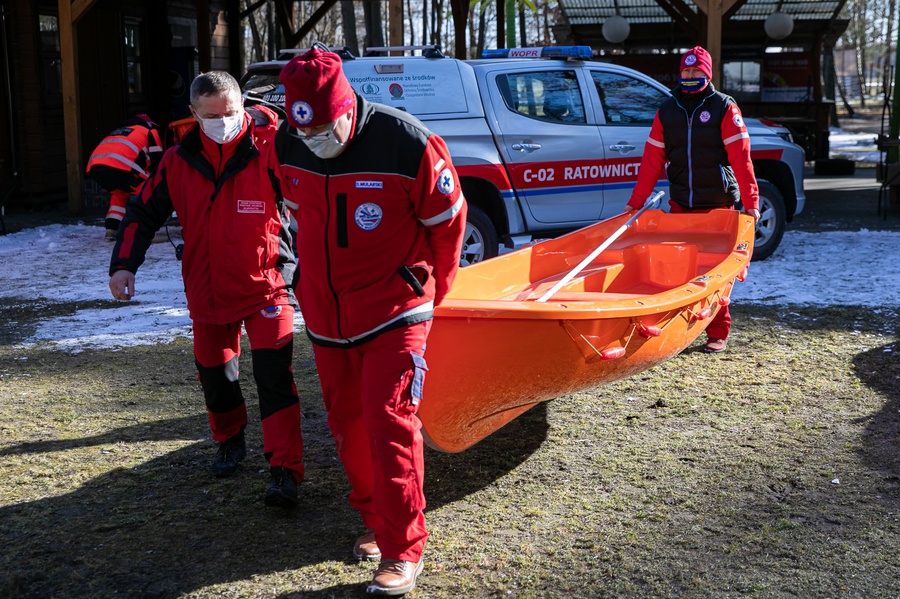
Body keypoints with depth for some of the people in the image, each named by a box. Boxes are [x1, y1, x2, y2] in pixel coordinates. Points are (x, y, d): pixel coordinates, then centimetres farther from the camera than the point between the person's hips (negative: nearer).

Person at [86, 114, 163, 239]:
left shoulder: (119, 131, 41)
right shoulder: (150, 132, 23)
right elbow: (157, 163, 18)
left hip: (94, 167, 7)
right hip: (119, 167, -7)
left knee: (119, 192, 33)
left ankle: (112, 229, 23)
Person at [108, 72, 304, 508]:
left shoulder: (270, 149, -13)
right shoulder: (179, 160, -1)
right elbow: (143, 212, 7)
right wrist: (124, 264, -2)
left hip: (265, 284, -4)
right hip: (207, 289, 4)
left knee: (274, 375, -13)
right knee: (213, 371, 16)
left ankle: (285, 471, -9)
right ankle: (230, 441, 43)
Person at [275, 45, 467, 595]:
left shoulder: (408, 145, -20)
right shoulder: (289, 146, -5)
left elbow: (447, 224, -5)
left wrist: (428, 294, 7)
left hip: (394, 312, -5)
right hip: (326, 314, 6)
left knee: (389, 423, -10)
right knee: (347, 422, 13)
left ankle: (404, 550, 0)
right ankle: (374, 519, 33)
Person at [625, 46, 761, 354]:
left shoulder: (724, 107, -1)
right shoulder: (667, 111, 9)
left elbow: (741, 158, -8)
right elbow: (652, 160, 8)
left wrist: (751, 201, -15)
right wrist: (635, 202, 5)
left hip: (717, 204, -3)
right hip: (679, 204, 3)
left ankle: (718, 332, 11)